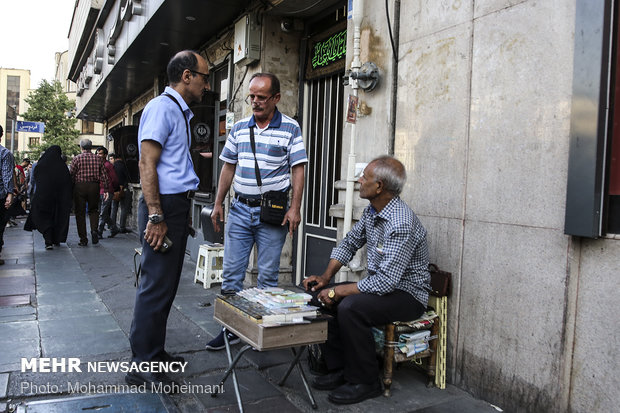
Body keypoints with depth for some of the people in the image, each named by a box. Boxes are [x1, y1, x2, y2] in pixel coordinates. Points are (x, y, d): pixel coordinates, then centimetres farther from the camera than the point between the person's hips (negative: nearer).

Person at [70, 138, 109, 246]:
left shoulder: (77, 159, -2)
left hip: (79, 187, -2)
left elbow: (71, 175, -3)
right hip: (94, 186, 2)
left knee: (80, 213, 5)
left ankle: (83, 239, 6)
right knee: (93, 210, 19)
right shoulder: (98, 159, 4)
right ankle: (94, 230, -5)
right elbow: (104, 175, 3)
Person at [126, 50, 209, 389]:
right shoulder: (162, 107, -9)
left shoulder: (181, 113, 20)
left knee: (167, 284, 14)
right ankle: (141, 366, 5)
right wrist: (155, 217, -22)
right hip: (164, 205, -10)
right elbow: (146, 164, -17)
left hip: (178, 205, 10)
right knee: (156, 285, -6)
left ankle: (154, 352, 26)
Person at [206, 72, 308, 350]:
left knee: (268, 275, 4)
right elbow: (228, 168, 14)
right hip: (240, 209, 4)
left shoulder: (290, 128, -2)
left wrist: (295, 208, -13)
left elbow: (298, 170, -5)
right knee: (231, 271, 5)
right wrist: (218, 204, 10)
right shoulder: (239, 128, 10)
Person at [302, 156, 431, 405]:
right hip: (381, 285, 9)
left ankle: (365, 382, -10)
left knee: (350, 307, -30)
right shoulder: (372, 211, 1)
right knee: (322, 295, 0)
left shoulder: (401, 225, -29)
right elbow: (349, 244, 12)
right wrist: (326, 277, 0)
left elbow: (386, 281, -32)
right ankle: (339, 370, 7)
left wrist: (338, 291, -25)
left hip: (407, 295, -9)